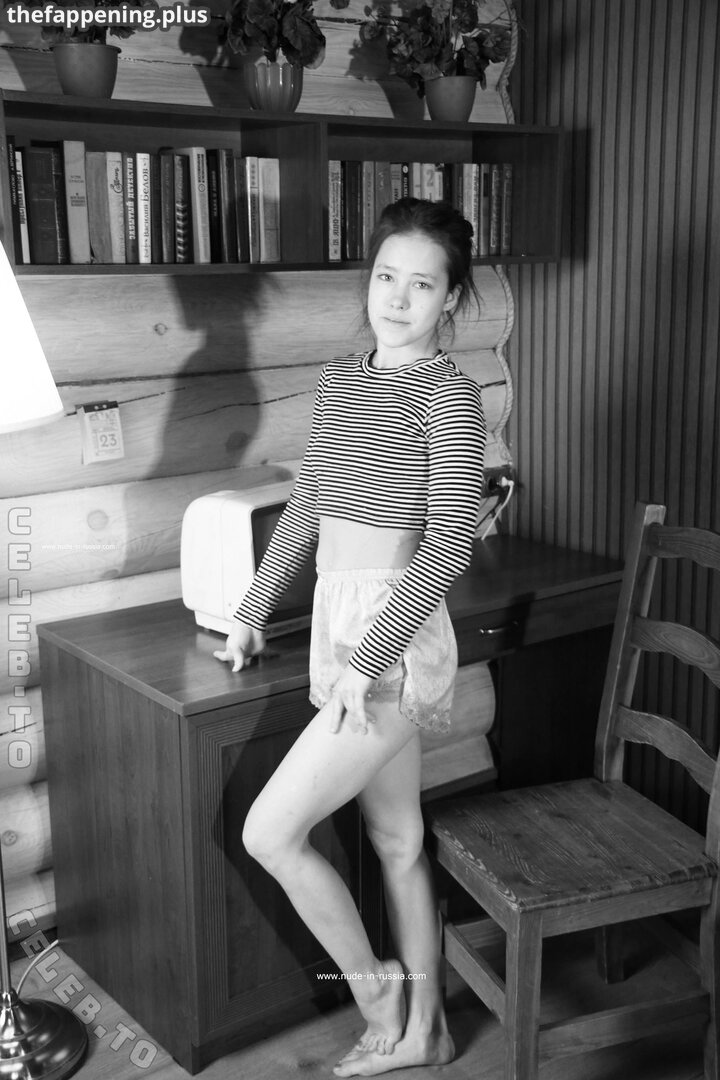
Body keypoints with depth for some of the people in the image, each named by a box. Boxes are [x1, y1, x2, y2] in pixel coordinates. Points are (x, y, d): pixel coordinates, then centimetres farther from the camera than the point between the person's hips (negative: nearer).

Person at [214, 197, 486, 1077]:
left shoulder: (450, 397, -11)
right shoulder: (339, 379, 10)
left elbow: (447, 548, -17)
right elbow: (305, 505, 17)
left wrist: (367, 660, -21)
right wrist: (253, 610, 18)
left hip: (394, 642, -7)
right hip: (336, 626, 7)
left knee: (269, 833, -3)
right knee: (397, 841, 16)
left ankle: (376, 990, 19)